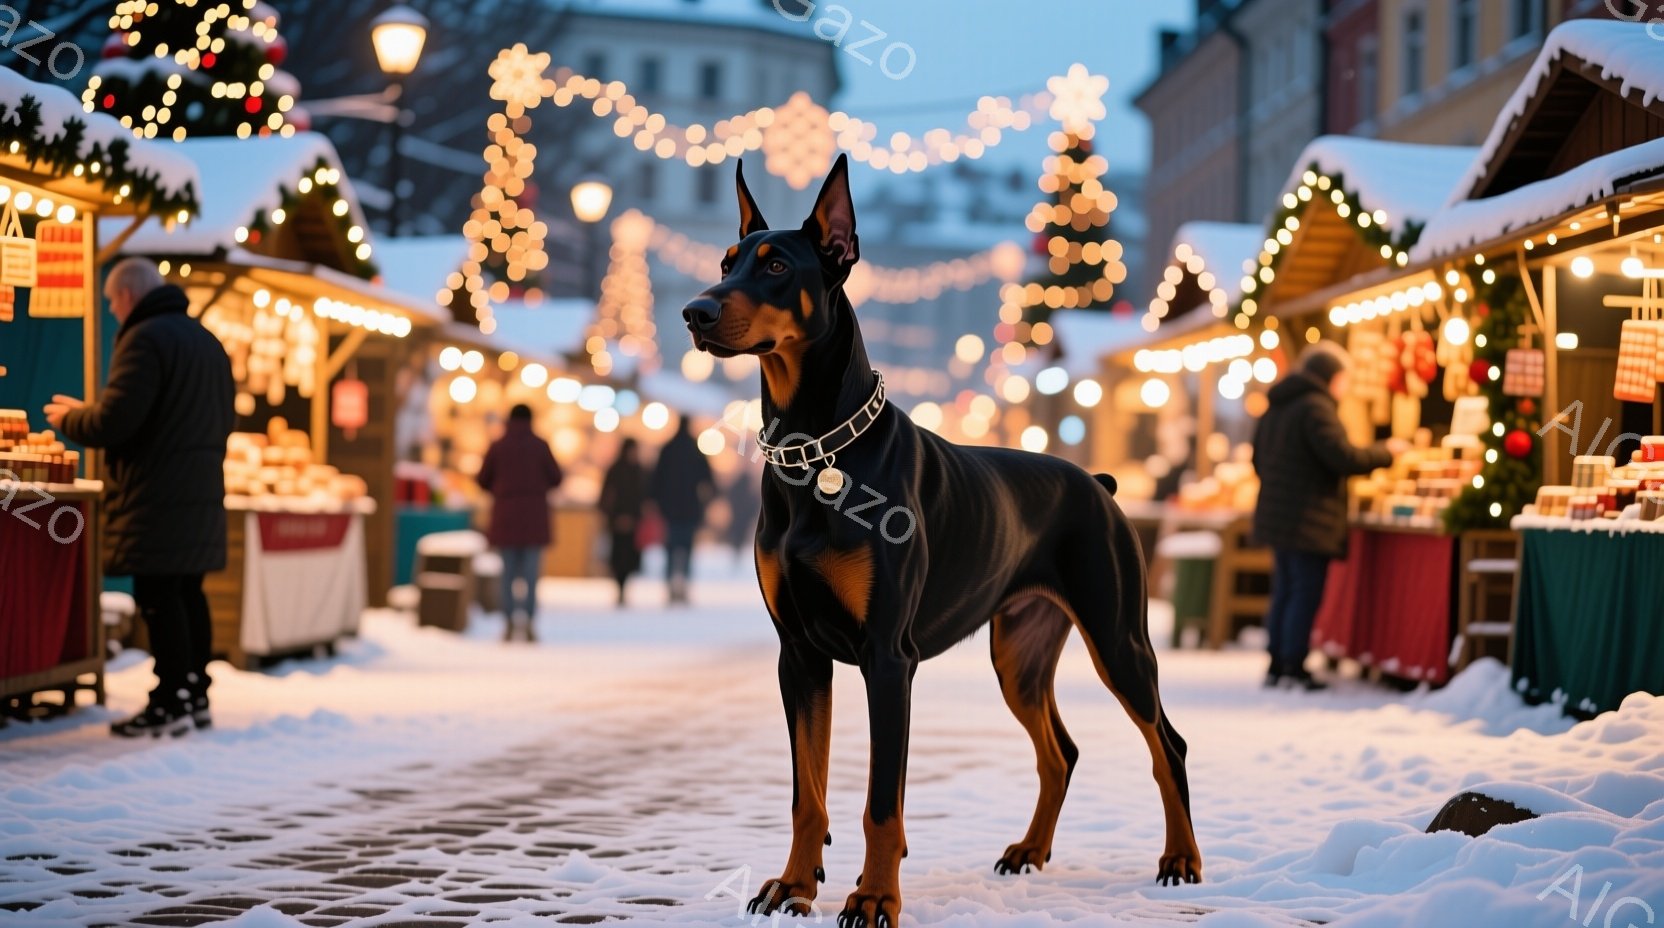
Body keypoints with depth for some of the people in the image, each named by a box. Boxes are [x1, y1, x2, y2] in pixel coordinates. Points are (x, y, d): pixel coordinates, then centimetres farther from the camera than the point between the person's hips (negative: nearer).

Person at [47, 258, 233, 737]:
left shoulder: (145, 338, -13)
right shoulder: (206, 341, 16)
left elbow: (115, 420, -20)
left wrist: (70, 418, 1)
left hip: (157, 498, -9)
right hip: (201, 492, 9)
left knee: (159, 596, -6)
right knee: (187, 593, 13)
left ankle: (171, 703, -7)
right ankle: (196, 694, 15)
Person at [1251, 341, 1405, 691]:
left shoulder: (1277, 407, 15)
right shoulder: (1316, 407, -14)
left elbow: (1260, 460, 23)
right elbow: (1343, 457, -20)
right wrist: (1386, 453, -6)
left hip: (1277, 515, 9)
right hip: (1310, 521, -9)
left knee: (1284, 591, 12)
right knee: (1306, 593, -5)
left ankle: (1276, 665, 14)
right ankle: (1294, 666, -5)